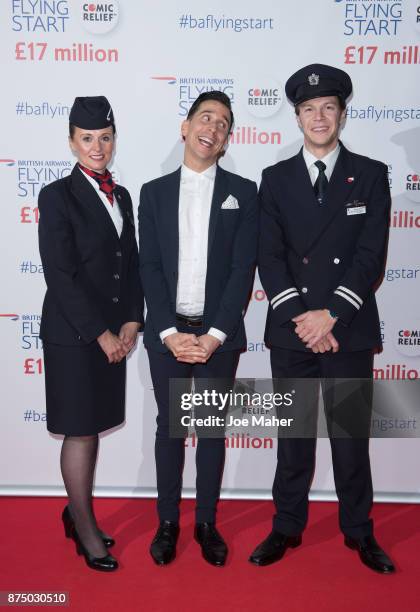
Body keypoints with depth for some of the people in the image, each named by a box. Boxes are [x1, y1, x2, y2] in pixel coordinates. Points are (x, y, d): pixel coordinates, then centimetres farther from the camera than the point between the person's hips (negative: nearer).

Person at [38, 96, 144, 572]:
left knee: (93, 426, 14)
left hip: (113, 334, 6)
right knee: (80, 431, 4)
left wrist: (131, 323, -1)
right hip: (73, 334, -6)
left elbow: (132, 264, 11)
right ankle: (85, 531, 21)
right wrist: (102, 334, -13)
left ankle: (76, 512, 33)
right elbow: (60, 276, -14)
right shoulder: (57, 196, -8)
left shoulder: (121, 195, 12)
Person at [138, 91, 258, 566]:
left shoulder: (242, 192, 3)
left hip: (218, 334, -1)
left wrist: (215, 334, -13)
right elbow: (149, 268, 0)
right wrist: (170, 332, -11)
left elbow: (243, 268, -5)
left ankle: (206, 523, 26)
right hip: (167, 333, 1)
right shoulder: (154, 192, 6)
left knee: (212, 429, 10)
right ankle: (167, 522, 26)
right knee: (169, 427, 10)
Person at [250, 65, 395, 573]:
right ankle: (287, 527, 26)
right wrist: (301, 317, -12)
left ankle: (359, 531, 27)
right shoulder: (276, 178, 7)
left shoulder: (370, 175, 4)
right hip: (291, 330, 1)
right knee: (293, 435, 11)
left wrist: (331, 315, -14)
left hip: (349, 330, -1)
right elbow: (269, 257, -2)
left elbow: (371, 255, -5)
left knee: (351, 435, 10)